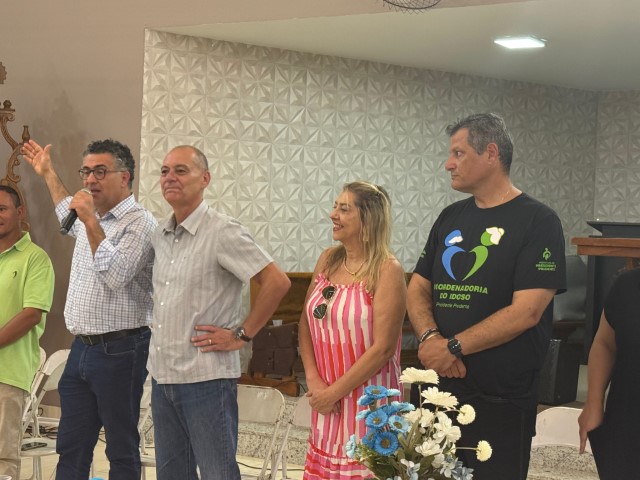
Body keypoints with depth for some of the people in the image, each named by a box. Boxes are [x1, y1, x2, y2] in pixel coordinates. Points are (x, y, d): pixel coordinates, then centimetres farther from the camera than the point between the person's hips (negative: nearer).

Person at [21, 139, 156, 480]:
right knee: (70, 450, 10)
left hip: (118, 350, -9)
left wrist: (90, 220, -23)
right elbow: (67, 214, 41)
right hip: (82, 347, 9)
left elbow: (114, 275, -26)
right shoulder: (91, 220, 15)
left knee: (122, 451, -1)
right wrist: (48, 174, 46)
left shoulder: (139, 224, -12)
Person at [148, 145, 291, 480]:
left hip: (206, 377, -7)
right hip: (162, 376, 8)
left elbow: (277, 282, -17)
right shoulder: (160, 236, 11)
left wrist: (242, 334, -13)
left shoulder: (222, 232, -12)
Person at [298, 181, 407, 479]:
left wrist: (334, 392, -12)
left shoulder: (387, 271, -12)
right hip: (325, 398, 6)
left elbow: (383, 348, -16)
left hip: (368, 398, -5)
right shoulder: (328, 260, 6)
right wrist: (314, 381, -5)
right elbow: (306, 324, 7)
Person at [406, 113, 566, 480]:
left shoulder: (538, 221, -9)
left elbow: (526, 312, -17)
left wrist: (453, 346, -15)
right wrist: (430, 337, -10)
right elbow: (418, 288, 10)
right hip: (440, 387, 6)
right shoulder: (450, 217, 12)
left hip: (502, 401, -6)